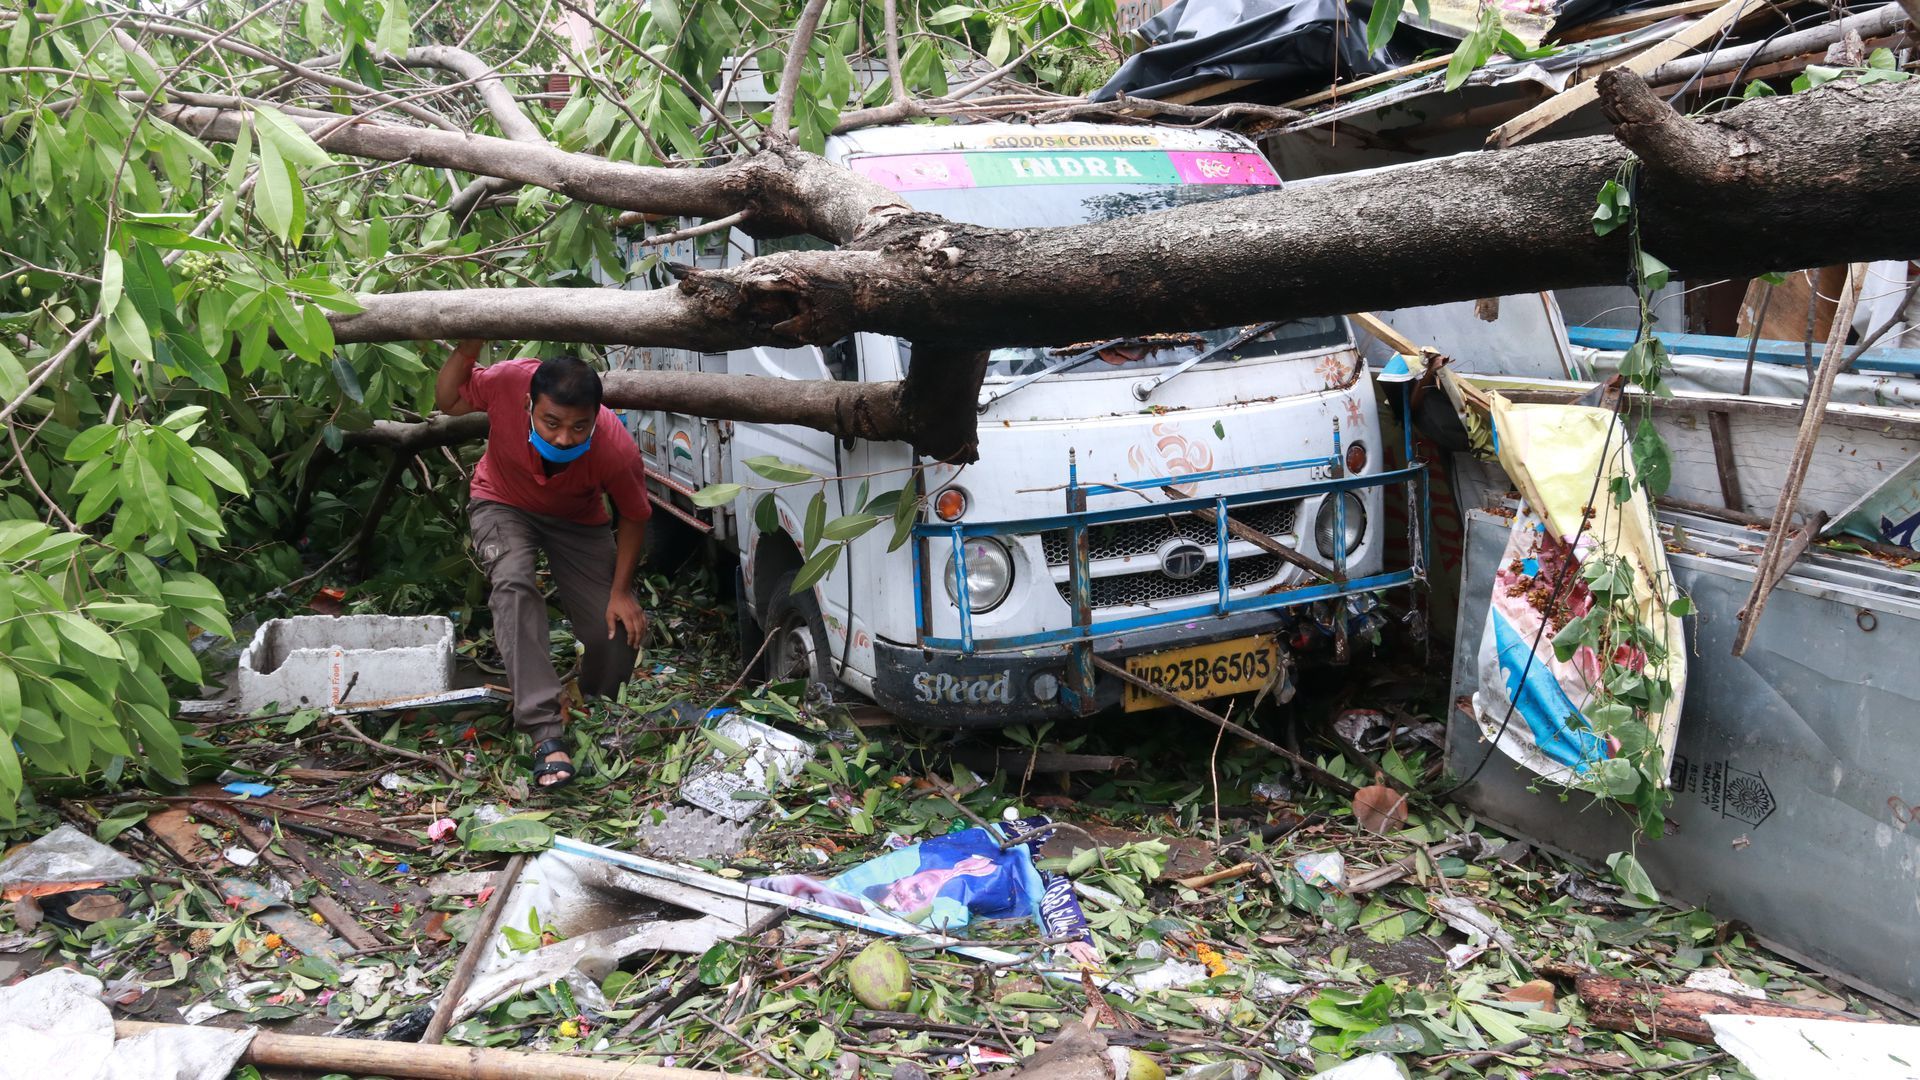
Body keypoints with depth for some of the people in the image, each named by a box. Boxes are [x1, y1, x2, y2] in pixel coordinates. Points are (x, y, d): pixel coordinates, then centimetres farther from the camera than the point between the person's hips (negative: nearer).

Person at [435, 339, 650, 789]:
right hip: (504, 503, 0)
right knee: (513, 584, -32)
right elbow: (448, 402, -13)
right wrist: (466, 351, -32)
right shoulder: (508, 381, -35)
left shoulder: (618, 450, -35)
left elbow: (634, 517, -15)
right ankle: (545, 733, -34)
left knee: (621, 630, -11)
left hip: (578, 521, 0)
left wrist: (621, 591, -17)